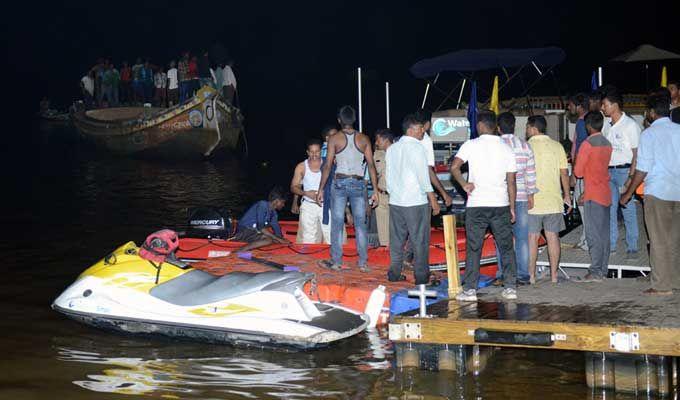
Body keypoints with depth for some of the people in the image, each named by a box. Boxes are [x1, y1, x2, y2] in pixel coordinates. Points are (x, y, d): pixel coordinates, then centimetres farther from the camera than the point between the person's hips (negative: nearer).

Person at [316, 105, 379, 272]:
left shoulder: (334, 139, -2)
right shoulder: (364, 139, 4)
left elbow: (327, 165, -4)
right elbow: (371, 165, 1)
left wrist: (321, 189, 1)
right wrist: (375, 190, 4)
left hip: (340, 182, -2)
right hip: (359, 183, 2)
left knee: (337, 224, 5)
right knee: (360, 224, 4)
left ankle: (336, 261, 8)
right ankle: (363, 263, 4)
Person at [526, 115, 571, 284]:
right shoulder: (557, 146, 4)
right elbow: (564, 173, 5)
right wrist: (567, 195, 13)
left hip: (532, 201, -3)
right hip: (554, 200, 3)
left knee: (532, 238, 1)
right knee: (553, 237, 8)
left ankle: (531, 276, 2)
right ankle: (554, 275, 10)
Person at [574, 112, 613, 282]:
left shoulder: (588, 144, -13)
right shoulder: (607, 144, 11)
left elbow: (578, 172, -12)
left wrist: (575, 162, 10)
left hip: (593, 196, -8)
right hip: (605, 193, 8)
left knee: (593, 234, -6)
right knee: (604, 233, 9)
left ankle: (595, 272, -7)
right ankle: (603, 270, 13)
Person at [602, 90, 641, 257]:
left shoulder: (630, 125, -10)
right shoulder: (608, 126, 12)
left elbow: (636, 154, -11)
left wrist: (631, 177, -17)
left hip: (624, 170, -7)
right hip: (609, 172, 7)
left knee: (628, 210, -2)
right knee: (609, 209, 9)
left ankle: (632, 247, 5)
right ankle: (611, 244, 17)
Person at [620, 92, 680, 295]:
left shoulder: (649, 134, -8)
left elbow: (643, 169, -11)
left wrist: (628, 193, -3)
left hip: (657, 193, -5)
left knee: (659, 241, 0)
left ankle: (662, 285, 1)